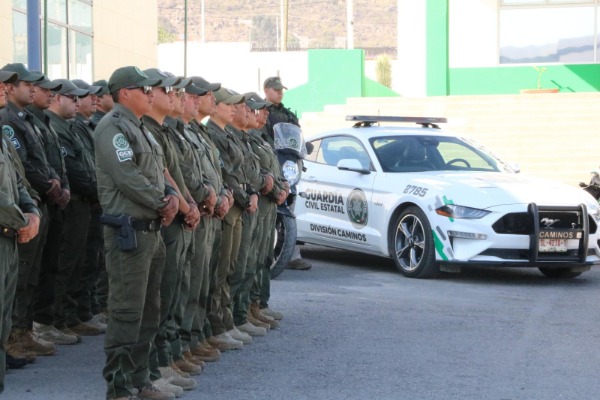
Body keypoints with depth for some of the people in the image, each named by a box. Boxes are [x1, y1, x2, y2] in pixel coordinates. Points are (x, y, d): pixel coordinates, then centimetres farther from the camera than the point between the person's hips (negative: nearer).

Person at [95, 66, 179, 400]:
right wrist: (163, 205, -11)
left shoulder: (142, 129, 19)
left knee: (149, 310, 14)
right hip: (129, 231, -10)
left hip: (152, 230, 10)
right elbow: (127, 177, -20)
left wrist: (173, 196, -1)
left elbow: (159, 173, 20)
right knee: (127, 312, -7)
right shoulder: (113, 128, -12)